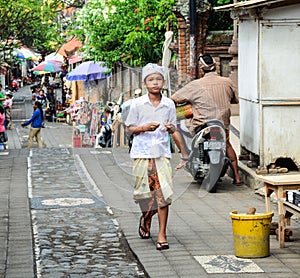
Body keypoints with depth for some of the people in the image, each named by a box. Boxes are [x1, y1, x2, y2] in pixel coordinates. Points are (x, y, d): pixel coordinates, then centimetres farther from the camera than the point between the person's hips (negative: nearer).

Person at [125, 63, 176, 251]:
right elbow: (129, 128, 2)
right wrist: (144, 127, -15)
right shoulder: (138, 104, -1)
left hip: (162, 153, 1)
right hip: (142, 153, -1)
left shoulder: (169, 104, 4)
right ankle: (146, 218, 40)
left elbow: (173, 128, 13)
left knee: (163, 193, -8)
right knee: (144, 193, 7)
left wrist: (170, 127, -10)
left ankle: (162, 234, 0)